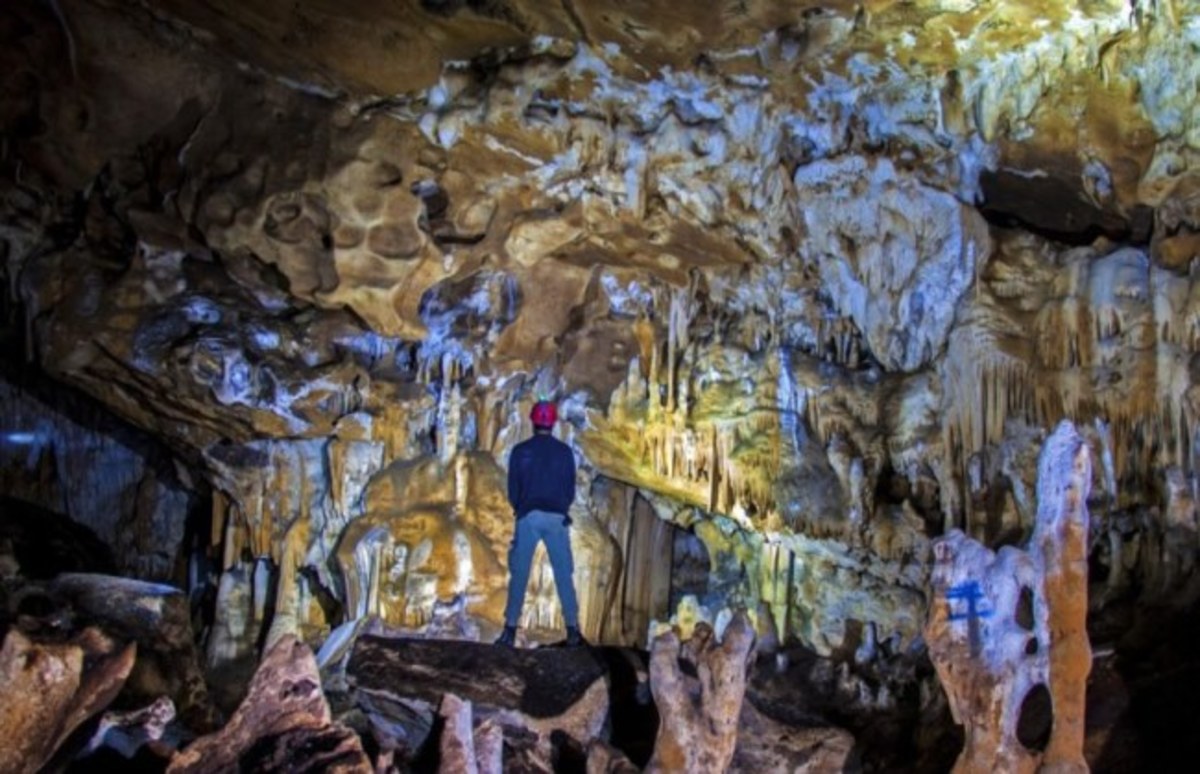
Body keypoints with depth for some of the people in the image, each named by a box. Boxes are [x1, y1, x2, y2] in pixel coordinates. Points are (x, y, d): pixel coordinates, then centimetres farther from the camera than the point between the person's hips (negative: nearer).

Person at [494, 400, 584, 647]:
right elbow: (571, 489, 6)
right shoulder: (564, 451, 2)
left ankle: (510, 630, 1)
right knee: (564, 574, 5)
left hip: (528, 517, 0)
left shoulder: (520, 451, 1)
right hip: (557, 517, 0)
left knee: (519, 574, 3)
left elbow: (512, 490, 4)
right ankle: (572, 631, 4)